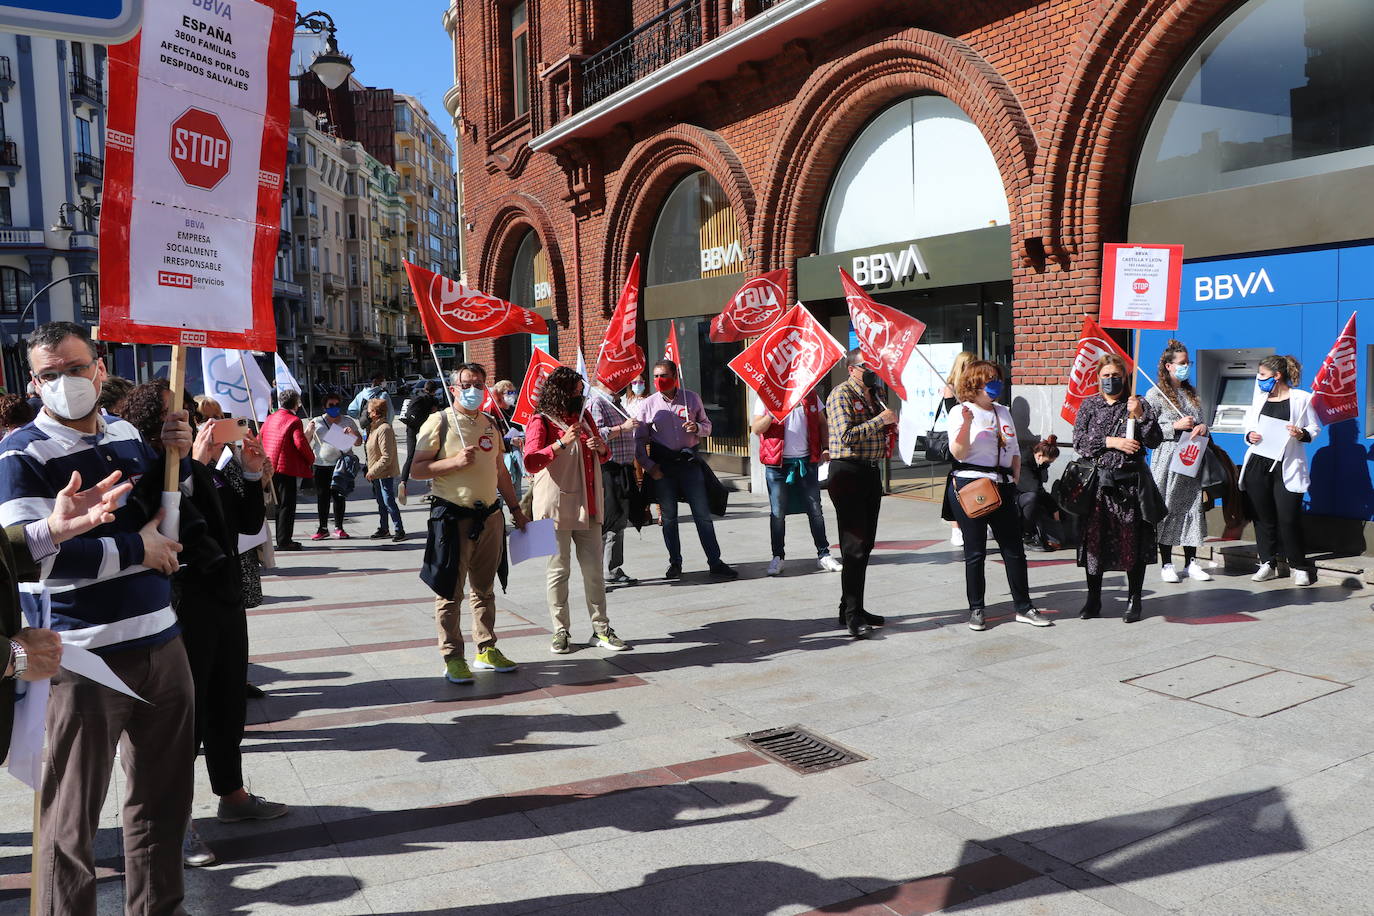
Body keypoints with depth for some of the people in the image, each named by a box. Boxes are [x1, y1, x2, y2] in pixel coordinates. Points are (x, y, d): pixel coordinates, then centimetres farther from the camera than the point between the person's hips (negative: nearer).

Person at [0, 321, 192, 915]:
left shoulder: (126, 434, 9)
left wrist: (175, 456, 1)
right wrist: (136, 550, -15)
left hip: (161, 642, 7)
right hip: (87, 659, -6)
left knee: (165, 797, 20)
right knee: (72, 820, 6)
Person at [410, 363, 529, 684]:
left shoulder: (491, 425, 14)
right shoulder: (439, 422, -4)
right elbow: (417, 469, -7)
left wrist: (516, 509, 19)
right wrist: (455, 461, -19)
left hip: (489, 516, 6)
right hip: (453, 516, -5)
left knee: (484, 588, 13)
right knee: (450, 591, -1)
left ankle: (486, 650, 22)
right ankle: (453, 658, 7)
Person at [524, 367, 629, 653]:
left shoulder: (584, 416, 16)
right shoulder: (541, 422, -4)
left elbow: (604, 455, 26)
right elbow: (531, 461, -18)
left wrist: (601, 447, 3)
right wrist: (562, 442, -27)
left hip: (588, 506, 6)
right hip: (556, 507, -5)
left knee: (594, 569, 5)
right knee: (559, 570, 2)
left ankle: (601, 629, 13)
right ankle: (561, 632, 12)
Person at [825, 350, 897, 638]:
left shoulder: (873, 396, 19)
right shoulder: (842, 394, -8)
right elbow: (845, 435, -21)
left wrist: (892, 427, 12)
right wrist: (879, 420, -16)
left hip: (871, 472, 9)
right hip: (848, 471, -9)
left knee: (865, 545, 10)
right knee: (854, 546, -9)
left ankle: (853, 608, 19)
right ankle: (852, 615, -4)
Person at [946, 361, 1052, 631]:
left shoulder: (1003, 412, 16)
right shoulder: (960, 412, -2)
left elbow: (1015, 452, 22)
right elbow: (958, 453, -13)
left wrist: (1014, 479, 9)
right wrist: (967, 424, -27)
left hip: (1002, 487, 5)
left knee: (1014, 548, 5)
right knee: (975, 552, 2)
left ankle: (1023, 607, 15)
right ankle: (976, 609, 13)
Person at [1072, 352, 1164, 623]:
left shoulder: (1139, 404, 5)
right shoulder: (1089, 405, 9)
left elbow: (1154, 442, -1)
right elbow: (1079, 440, -1)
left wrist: (1140, 415, -14)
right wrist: (1110, 442, -12)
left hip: (1130, 481, -1)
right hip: (1096, 480, 1)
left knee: (1133, 540, 0)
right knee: (1093, 538, 4)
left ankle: (1134, 600, 12)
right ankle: (1093, 599, 16)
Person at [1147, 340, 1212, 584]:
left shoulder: (1192, 393, 15)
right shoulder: (1155, 394, -4)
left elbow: (1199, 422, 23)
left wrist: (1203, 427, 1)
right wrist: (1176, 426, -17)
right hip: (1167, 460, -6)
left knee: (1193, 506, 4)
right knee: (1166, 509, -3)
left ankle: (1191, 563, 12)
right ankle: (1166, 564, 6)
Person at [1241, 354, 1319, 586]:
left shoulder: (1301, 398, 0)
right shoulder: (1260, 397, 13)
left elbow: (1315, 428, 4)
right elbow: (1250, 423, 18)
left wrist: (1302, 434, -16)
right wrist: (1250, 435, -3)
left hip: (1286, 466, -4)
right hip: (1258, 464, 4)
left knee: (1288, 518, -7)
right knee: (1263, 516, 7)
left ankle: (1298, 566, 8)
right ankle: (1268, 564, 16)